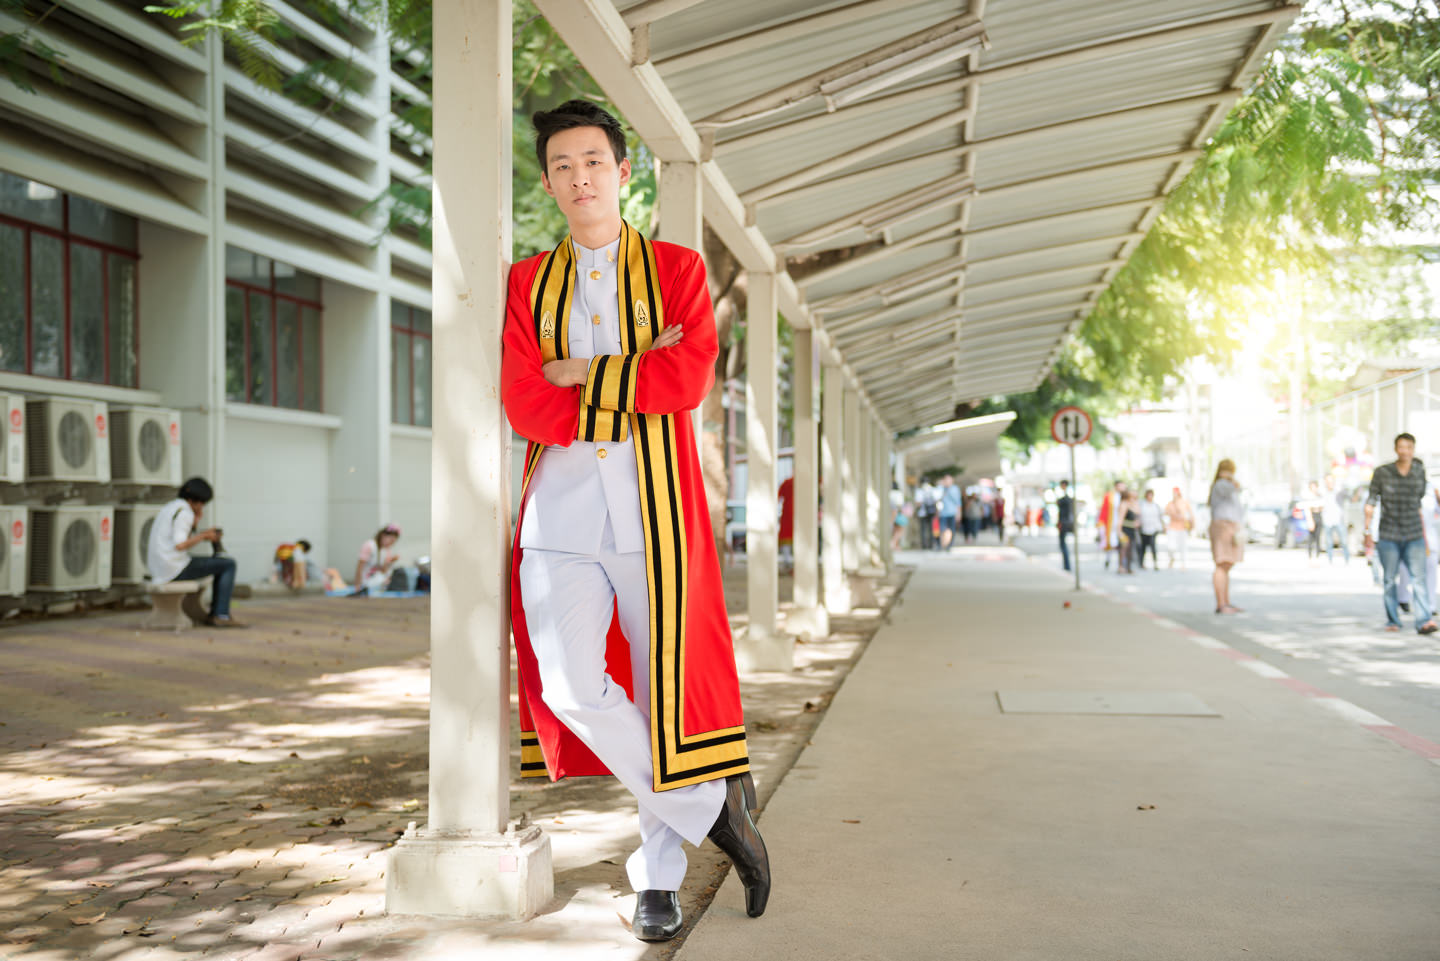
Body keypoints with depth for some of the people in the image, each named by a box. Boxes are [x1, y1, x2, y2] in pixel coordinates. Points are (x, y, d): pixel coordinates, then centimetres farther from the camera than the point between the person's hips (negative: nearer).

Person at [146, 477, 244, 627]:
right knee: (229, 564, -1)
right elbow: (179, 545, -23)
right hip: (176, 569, -10)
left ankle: (214, 613, 22)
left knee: (222, 563, 24)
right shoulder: (185, 512, -13)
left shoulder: (169, 508, 18)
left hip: (160, 569, 10)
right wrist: (203, 536, -9)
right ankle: (221, 615, -3)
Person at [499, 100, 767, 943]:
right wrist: (637, 378, -5)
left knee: (662, 687, 2)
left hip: (654, 509, -1)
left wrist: (583, 375, -5)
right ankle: (710, 807, 5)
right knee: (572, 687, -15)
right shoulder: (528, 283, 14)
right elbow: (526, 405, -1)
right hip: (561, 510, 2)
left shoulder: (677, 268, 9)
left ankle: (659, 877, 18)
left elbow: (690, 378, -9)